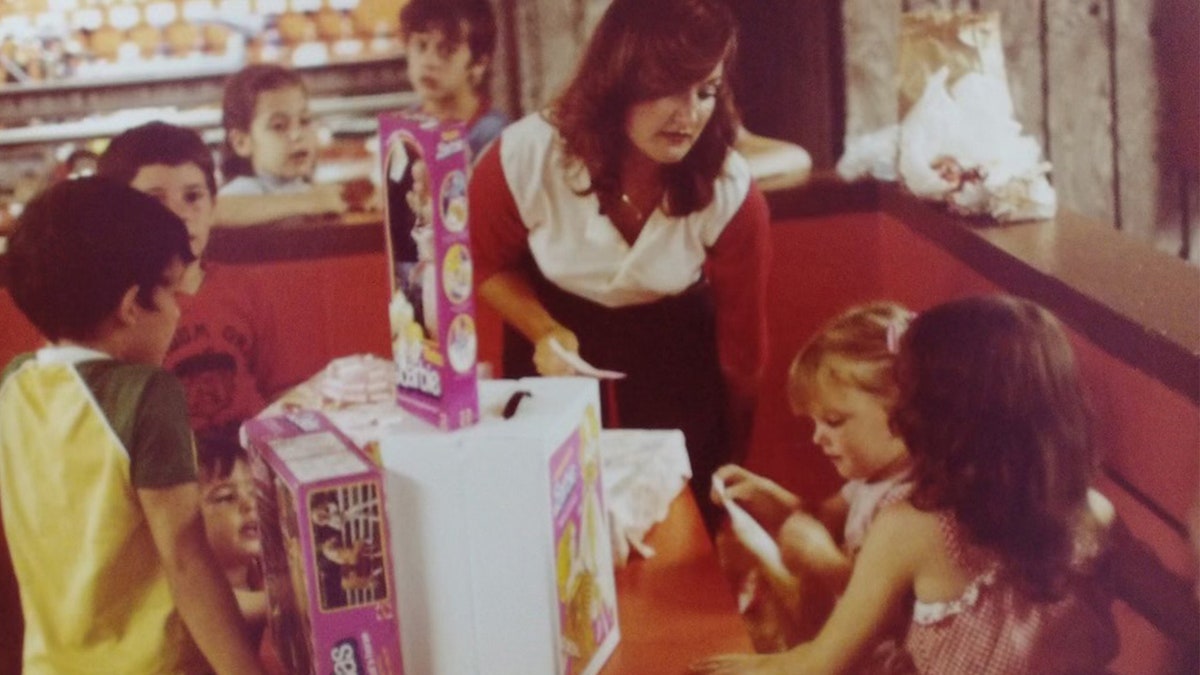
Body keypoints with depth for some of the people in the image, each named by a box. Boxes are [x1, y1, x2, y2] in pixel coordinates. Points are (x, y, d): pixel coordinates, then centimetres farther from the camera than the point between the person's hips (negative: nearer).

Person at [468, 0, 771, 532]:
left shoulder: (732, 194, -27)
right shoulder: (522, 160, -29)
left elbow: (741, 345, -14)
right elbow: (490, 266, -6)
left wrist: (729, 461, -3)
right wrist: (543, 333, -25)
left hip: (676, 341, 0)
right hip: (558, 329, 1)